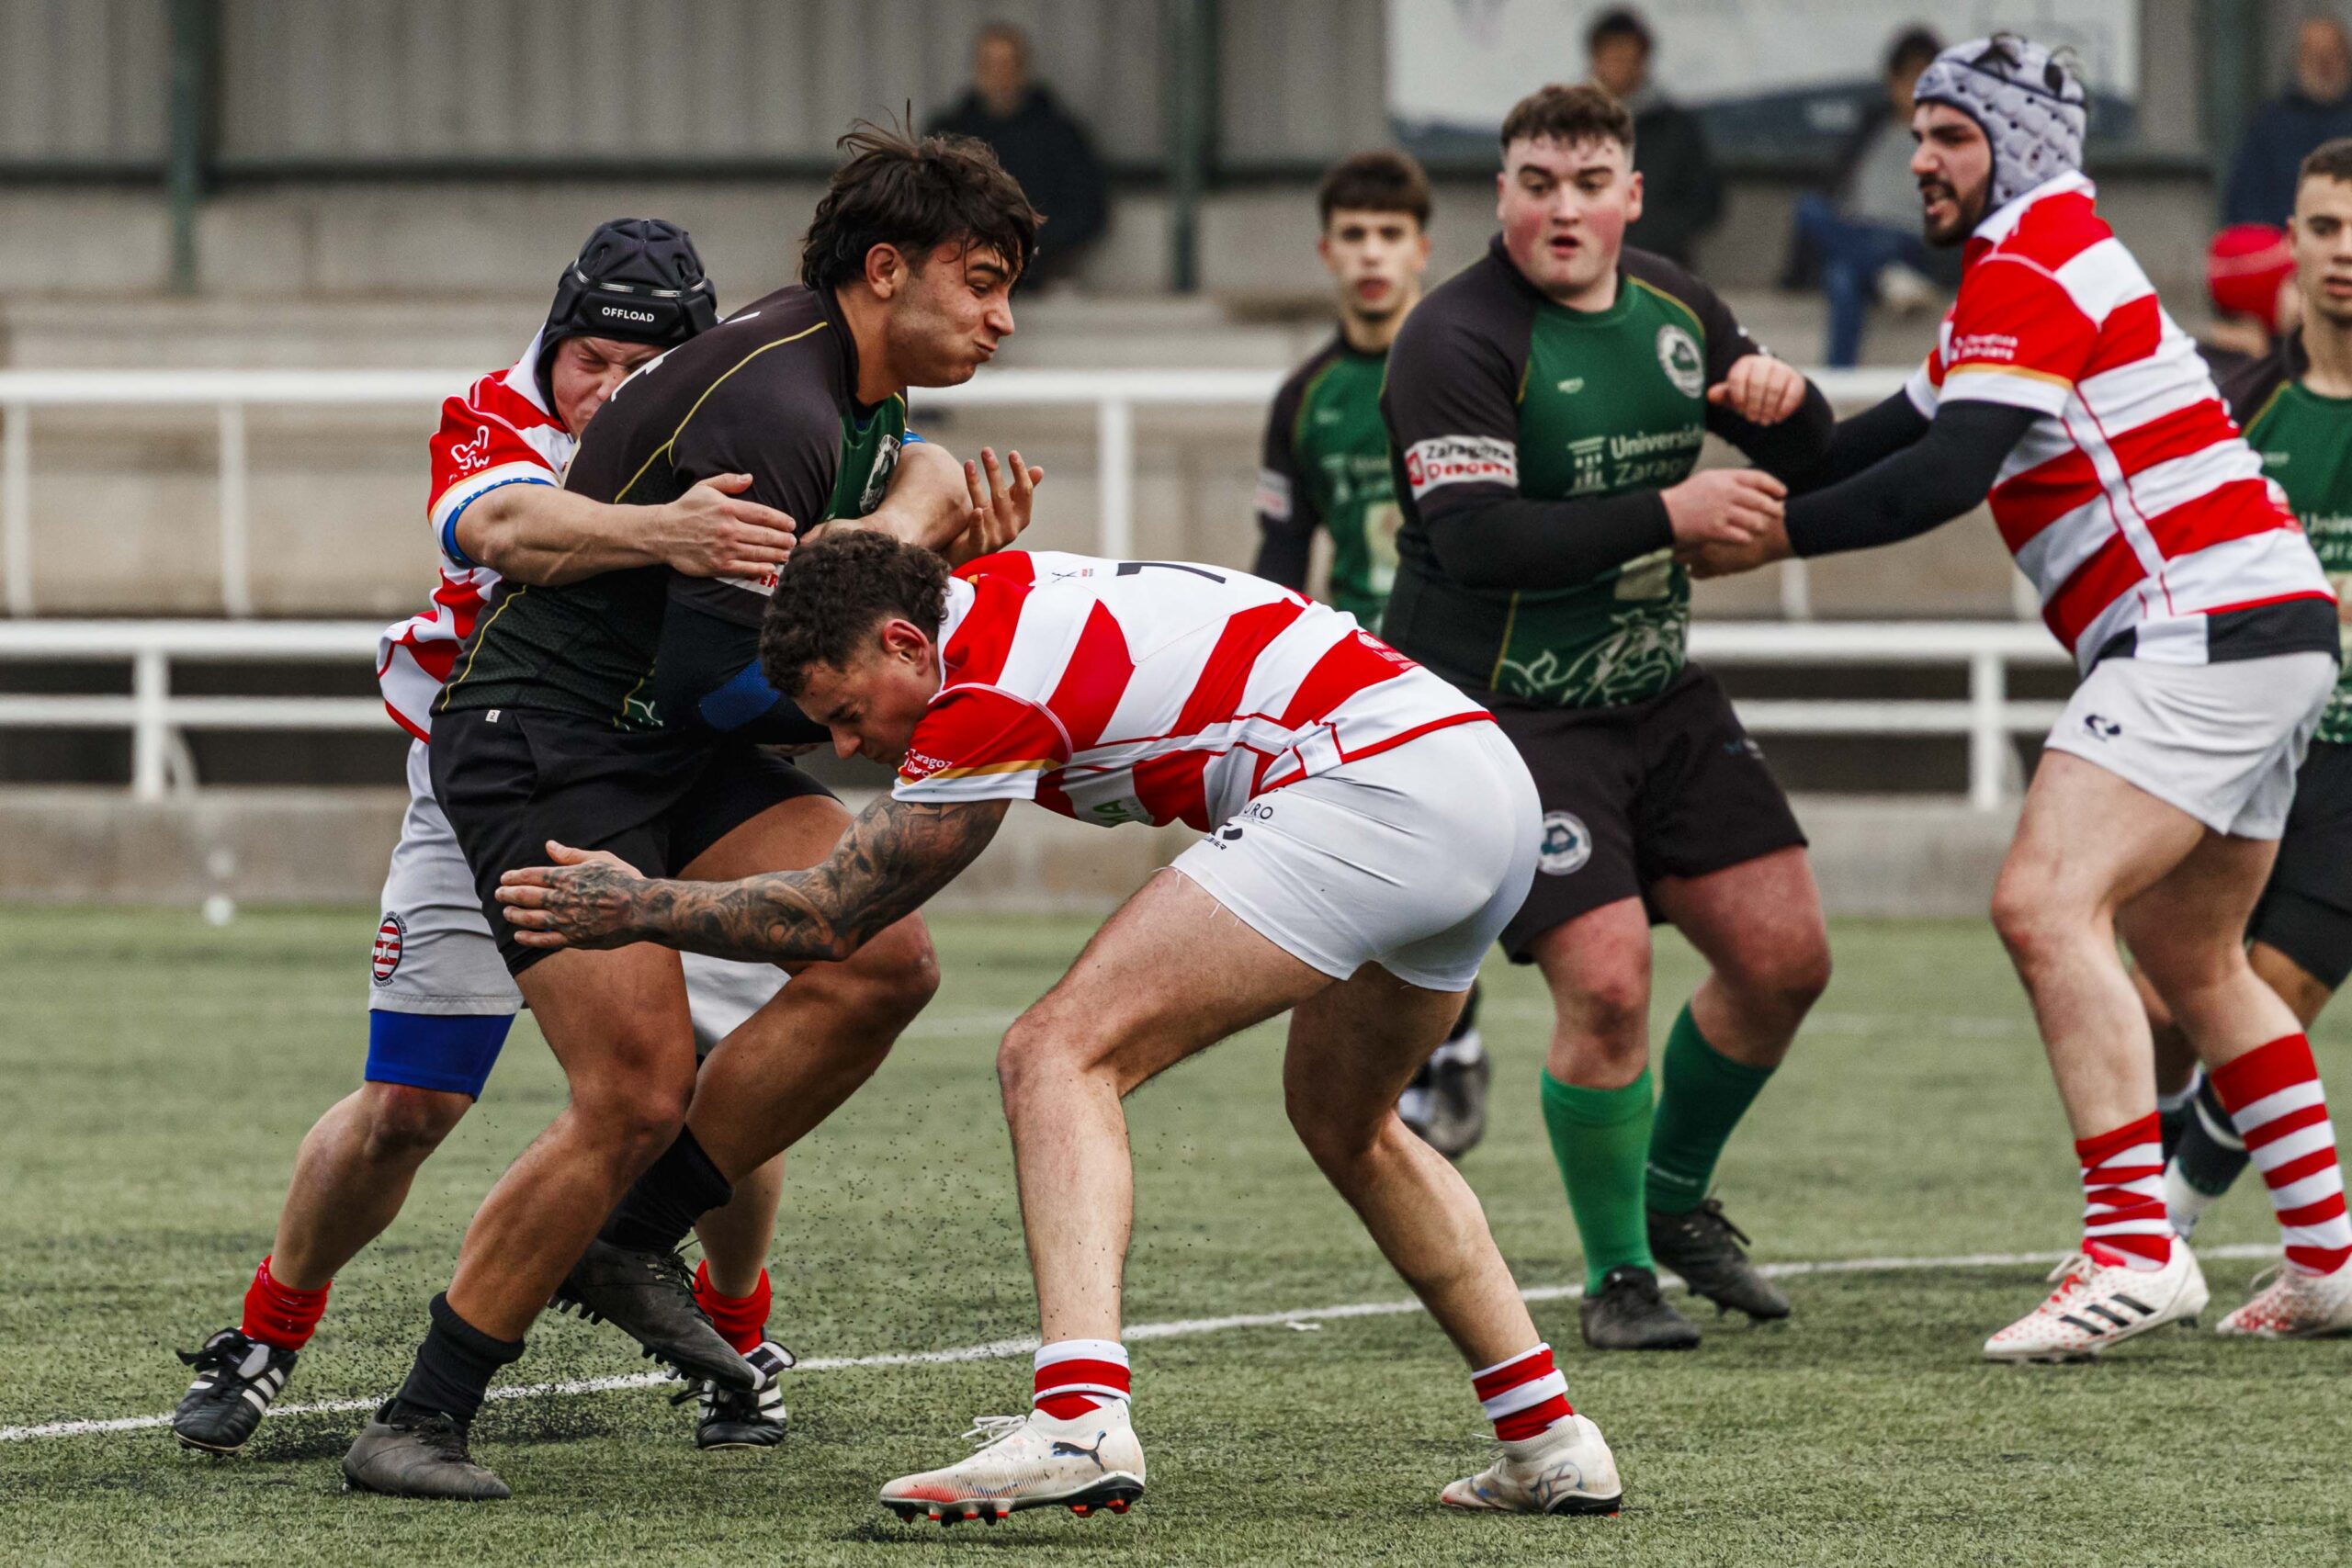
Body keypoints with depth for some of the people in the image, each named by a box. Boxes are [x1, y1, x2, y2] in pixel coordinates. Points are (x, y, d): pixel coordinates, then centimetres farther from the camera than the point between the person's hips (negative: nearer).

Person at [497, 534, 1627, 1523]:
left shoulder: (993, 691, -8)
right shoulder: (1006, 583, 18)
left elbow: (835, 917, 3)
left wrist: (638, 911, 11)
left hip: (1371, 778, -10)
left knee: (1059, 1056, -12)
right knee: (1346, 1127, 30)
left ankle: (1080, 1417, -29)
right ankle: (1549, 1442, 29)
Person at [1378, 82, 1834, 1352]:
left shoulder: (1673, 306, 6)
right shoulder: (1459, 338, -16)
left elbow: (1806, 462, 16)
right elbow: (1475, 537, -27)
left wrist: (1779, 396, -8)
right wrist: (1666, 515, -29)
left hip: (1657, 695, 7)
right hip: (1503, 710, -7)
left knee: (1785, 954, 4)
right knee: (1607, 979, -18)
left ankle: (1674, 1196, 28)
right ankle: (1614, 1274, 1)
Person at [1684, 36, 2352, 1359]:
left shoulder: (2029, 269, -10)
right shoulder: (2049, 261, 23)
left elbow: (1947, 473, -22)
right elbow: (1899, 438, 22)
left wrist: (1778, 535, -14)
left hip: (2205, 632, -11)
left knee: (2048, 905, -20)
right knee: (2193, 961, 19)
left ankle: (2136, 1249, -26)